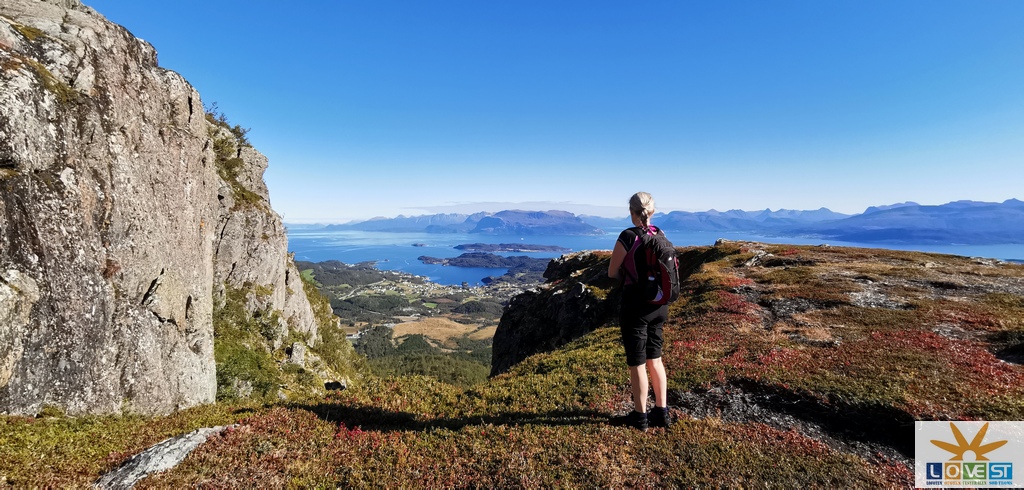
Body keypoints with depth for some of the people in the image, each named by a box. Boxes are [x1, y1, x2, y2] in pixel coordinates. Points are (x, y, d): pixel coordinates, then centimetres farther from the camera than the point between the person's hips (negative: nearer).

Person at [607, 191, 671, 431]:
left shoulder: (628, 236, -16)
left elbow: (612, 273, -8)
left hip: (635, 305, -7)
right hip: (659, 305, 7)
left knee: (637, 363, 7)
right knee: (655, 359, 19)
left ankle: (640, 417, 20)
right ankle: (661, 412, 28)